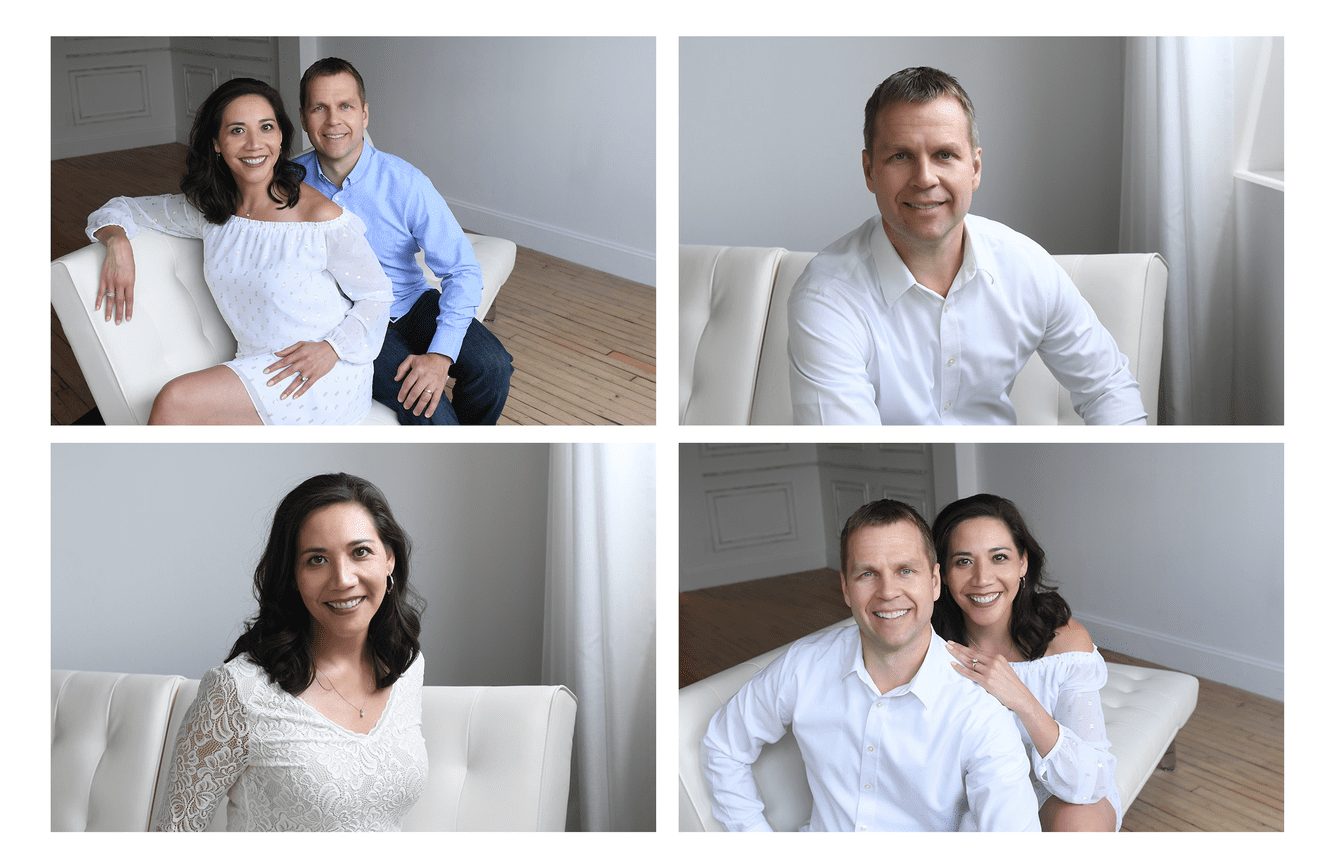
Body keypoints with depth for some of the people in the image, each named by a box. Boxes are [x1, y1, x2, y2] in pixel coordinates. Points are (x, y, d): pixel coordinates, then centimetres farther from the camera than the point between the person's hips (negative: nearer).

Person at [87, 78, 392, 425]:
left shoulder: (322, 218, -13)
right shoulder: (209, 210, 5)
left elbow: (377, 295, -3)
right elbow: (121, 209, 17)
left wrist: (332, 348, -18)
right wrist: (117, 241, -7)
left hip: (328, 374, -5)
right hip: (256, 369, 5)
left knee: (174, 402, -23)